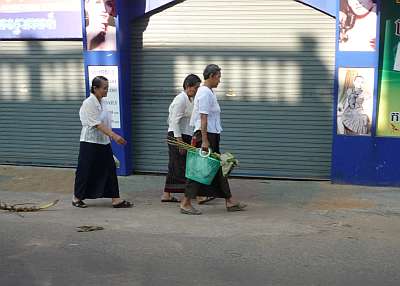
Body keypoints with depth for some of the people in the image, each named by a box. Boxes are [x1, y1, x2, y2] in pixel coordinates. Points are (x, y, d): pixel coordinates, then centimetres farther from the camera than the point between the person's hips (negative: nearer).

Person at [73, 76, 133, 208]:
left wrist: (112, 136, 11)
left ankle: (116, 199, 6)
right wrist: (114, 136, -29)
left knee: (110, 170, 4)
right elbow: (97, 124, -23)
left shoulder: (102, 103, 9)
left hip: (103, 142, 8)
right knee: (86, 171, 3)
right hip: (90, 143, -8)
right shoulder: (89, 103, -16)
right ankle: (77, 198, 20)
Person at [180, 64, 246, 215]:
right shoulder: (205, 93, -15)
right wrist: (204, 140, -25)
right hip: (207, 134, -11)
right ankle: (185, 203, -1)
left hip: (211, 135, 11)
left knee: (217, 168, 12)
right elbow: (203, 118, -21)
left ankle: (229, 201, 17)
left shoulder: (208, 91, 17)